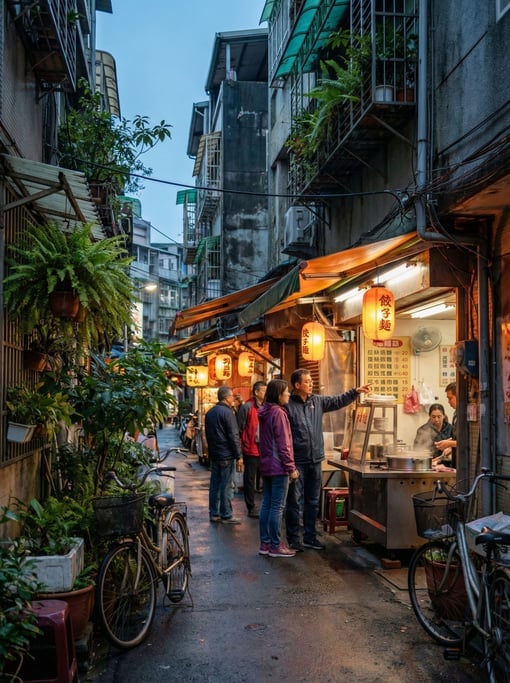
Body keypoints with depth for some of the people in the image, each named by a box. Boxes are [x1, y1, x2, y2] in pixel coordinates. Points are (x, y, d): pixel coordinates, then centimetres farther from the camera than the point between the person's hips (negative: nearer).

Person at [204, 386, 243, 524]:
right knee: (226, 486, -3)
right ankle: (226, 516, 1)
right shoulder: (227, 413, -15)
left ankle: (214, 514, 16)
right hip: (226, 456, -8)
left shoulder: (209, 413, 12)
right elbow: (233, 436, -16)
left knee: (214, 485, 12)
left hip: (214, 454, 8)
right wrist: (239, 456, -13)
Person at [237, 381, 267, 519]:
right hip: (251, 449, -6)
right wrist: (239, 449, -10)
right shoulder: (247, 407, -8)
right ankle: (251, 508, 13)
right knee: (250, 478, 5)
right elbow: (239, 428, -8)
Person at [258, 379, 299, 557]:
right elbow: (283, 444, -18)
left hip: (266, 466, 9)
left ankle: (265, 544, 17)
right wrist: (291, 468, -14)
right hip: (278, 466, -9)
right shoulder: (278, 413, -16)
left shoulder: (264, 412, 12)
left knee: (266, 504, 12)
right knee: (277, 507, -3)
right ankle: (275, 546, 2)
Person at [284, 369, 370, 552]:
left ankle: (310, 537, 26)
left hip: (315, 460, 7)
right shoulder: (287, 405, -13)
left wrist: (355, 392, 4)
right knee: (294, 502, 2)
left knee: (313, 502, 14)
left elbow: (338, 401, 16)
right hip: (296, 461, -6)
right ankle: (293, 539, 13)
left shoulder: (318, 401, 8)